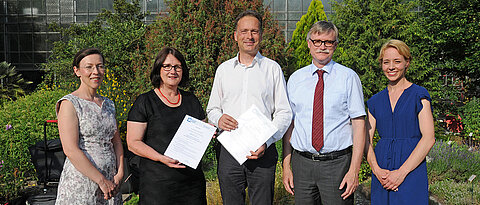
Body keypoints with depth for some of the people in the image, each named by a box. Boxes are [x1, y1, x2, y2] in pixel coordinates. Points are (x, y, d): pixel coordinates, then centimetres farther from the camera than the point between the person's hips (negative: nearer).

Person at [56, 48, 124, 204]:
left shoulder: (108, 104, 11)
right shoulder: (70, 104, -9)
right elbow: (70, 150, -16)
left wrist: (120, 173, -1)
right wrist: (101, 180, -16)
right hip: (80, 183, -5)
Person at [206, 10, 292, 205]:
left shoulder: (272, 68, 4)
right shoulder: (223, 69, 11)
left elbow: (284, 112, 1)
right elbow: (212, 109, 17)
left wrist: (266, 142, -14)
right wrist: (218, 118, -8)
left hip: (262, 152, -2)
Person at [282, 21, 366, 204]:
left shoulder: (348, 77, -1)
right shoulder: (295, 79, 8)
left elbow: (359, 125, -5)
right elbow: (289, 124, 8)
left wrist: (354, 170, -12)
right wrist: (286, 166, 4)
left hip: (338, 163, -2)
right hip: (302, 162, 3)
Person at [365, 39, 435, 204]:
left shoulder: (419, 95, -1)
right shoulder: (375, 101, 11)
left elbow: (428, 138, -8)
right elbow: (367, 140, 6)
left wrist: (401, 172, -15)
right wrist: (376, 170, -11)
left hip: (411, 171, -3)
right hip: (382, 171, 3)